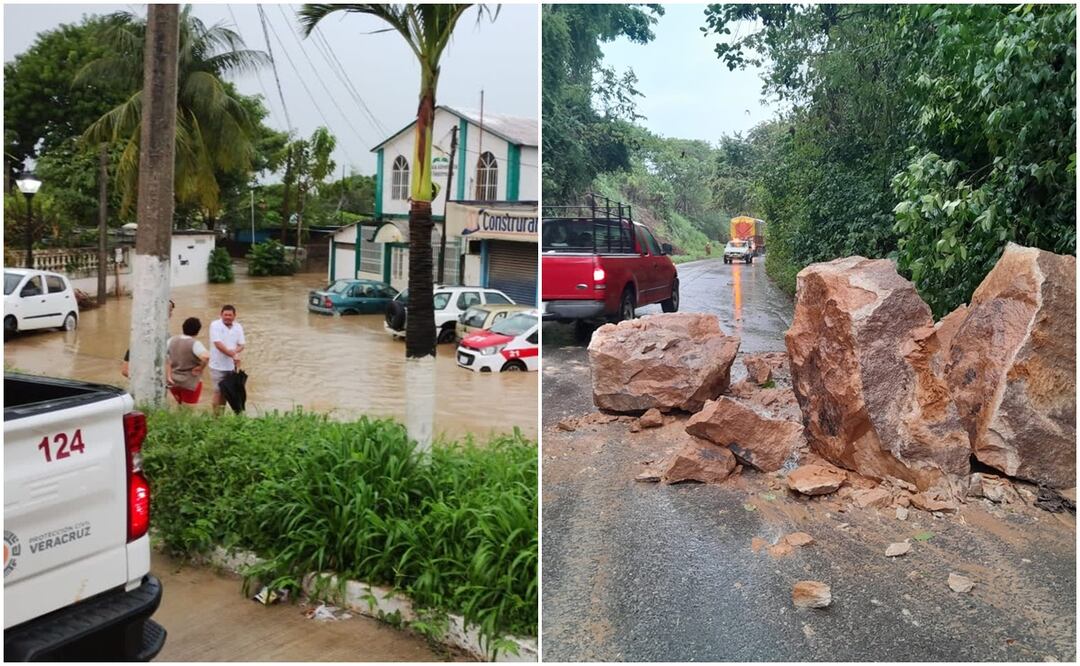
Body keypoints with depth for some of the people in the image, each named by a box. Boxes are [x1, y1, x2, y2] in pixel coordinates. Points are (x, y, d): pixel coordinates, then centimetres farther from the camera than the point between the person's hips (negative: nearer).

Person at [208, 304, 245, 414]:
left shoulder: (238, 327, 6)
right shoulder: (215, 325, -9)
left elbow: (241, 345, 5)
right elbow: (218, 344, -18)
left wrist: (235, 351, -18)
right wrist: (233, 355, -21)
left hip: (232, 365, 5)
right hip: (218, 366, -5)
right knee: (218, 391, -3)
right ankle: (216, 414, 4)